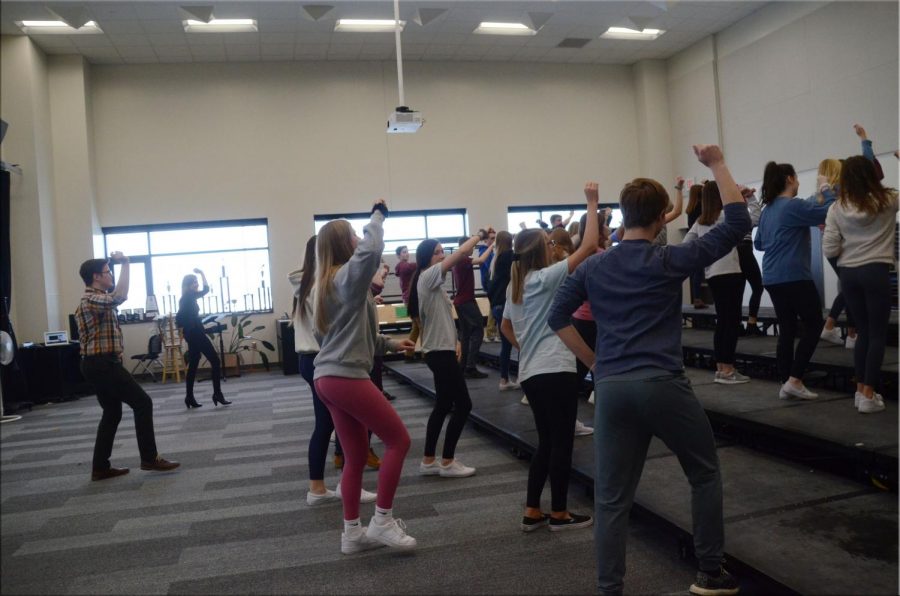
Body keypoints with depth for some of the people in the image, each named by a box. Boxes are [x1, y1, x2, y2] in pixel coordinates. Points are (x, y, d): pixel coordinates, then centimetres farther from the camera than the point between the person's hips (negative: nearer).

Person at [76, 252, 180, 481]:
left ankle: (100, 467, 17)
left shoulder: (96, 299, 17)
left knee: (112, 413, 14)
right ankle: (149, 458, -4)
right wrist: (124, 264, -28)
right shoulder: (92, 299, -17)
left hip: (99, 364, 11)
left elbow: (115, 297, 36)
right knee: (142, 402, -8)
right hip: (103, 364, -11)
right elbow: (120, 297, -35)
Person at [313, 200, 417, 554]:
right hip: (346, 377, -9)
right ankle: (382, 521, 5)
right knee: (398, 440, 0)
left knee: (356, 456, 14)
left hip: (327, 377, 9)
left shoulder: (327, 283, 20)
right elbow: (371, 250, -31)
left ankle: (352, 533, 20)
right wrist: (378, 216, -13)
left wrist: (389, 344, 21)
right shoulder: (348, 276, -8)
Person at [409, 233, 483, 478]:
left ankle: (428, 461, 19)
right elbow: (461, 252, -18)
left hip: (439, 350, 10)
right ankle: (447, 462, 6)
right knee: (463, 405, -3)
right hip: (440, 352, -10)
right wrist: (478, 236, -3)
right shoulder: (428, 276, -14)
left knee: (443, 406, 14)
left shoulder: (431, 280, 14)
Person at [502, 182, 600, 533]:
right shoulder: (545, 278, -11)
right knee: (562, 442, 3)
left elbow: (505, 326, 25)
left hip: (530, 373, 8)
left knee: (546, 442, 16)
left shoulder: (515, 286, 13)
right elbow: (589, 246, -14)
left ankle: (532, 513, 20)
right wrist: (593, 204, -9)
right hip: (555, 370, -8)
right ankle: (559, 514, 14)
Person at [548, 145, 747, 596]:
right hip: (662, 385, -3)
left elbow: (558, 318, 10)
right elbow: (737, 223, 1)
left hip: (610, 388, 4)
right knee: (705, 474, 19)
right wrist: (717, 165, 6)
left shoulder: (592, 266, 8)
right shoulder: (669, 261, -3)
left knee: (611, 499, 8)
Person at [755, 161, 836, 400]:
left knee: (787, 330, 10)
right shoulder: (793, 205, -11)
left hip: (772, 279, 8)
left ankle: (786, 384, 11)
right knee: (814, 325, 3)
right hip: (794, 277, -8)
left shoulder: (767, 210, 14)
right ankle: (794, 380, -2)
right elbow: (830, 211, -16)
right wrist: (826, 189, -1)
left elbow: (759, 243, 23)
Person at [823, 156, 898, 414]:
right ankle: (868, 396, 2)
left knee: (863, 331, 15)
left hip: (848, 273, 3)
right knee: (878, 333, 3)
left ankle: (861, 390, 19)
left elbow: (829, 250, -5)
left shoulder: (837, 208, -2)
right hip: (876, 271, -3)